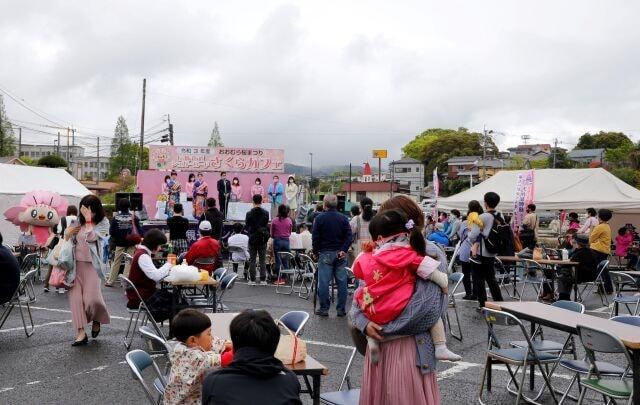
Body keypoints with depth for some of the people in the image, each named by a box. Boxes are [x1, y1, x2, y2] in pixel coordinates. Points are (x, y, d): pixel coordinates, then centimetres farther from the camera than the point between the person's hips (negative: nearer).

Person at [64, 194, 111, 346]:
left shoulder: (103, 222, -2)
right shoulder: (78, 220, 9)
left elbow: (91, 237, -18)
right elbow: (68, 242, 17)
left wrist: (88, 220, -15)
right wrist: (67, 234, -4)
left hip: (92, 265, -4)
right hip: (76, 264, 4)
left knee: (92, 298, -12)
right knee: (75, 296, -5)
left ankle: (96, 320, 21)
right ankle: (81, 332, -1)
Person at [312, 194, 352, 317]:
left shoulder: (320, 218, -3)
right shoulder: (343, 218, 6)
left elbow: (315, 237, -4)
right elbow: (349, 236, -2)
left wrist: (315, 252, 6)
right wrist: (343, 250, -5)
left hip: (325, 253, -3)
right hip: (340, 254, 3)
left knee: (323, 282, 2)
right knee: (341, 282, 6)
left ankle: (324, 308, 4)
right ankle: (341, 309, 9)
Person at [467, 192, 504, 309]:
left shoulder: (482, 217, -17)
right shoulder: (500, 217, 2)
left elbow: (472, 236, -19)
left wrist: (469, 231, 3)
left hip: (480, 253, -7)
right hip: (492, 253, 7)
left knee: (479, 279, 4)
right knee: (491, 278, 18)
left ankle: (483, 304, 6)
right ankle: (499, 302, 21)